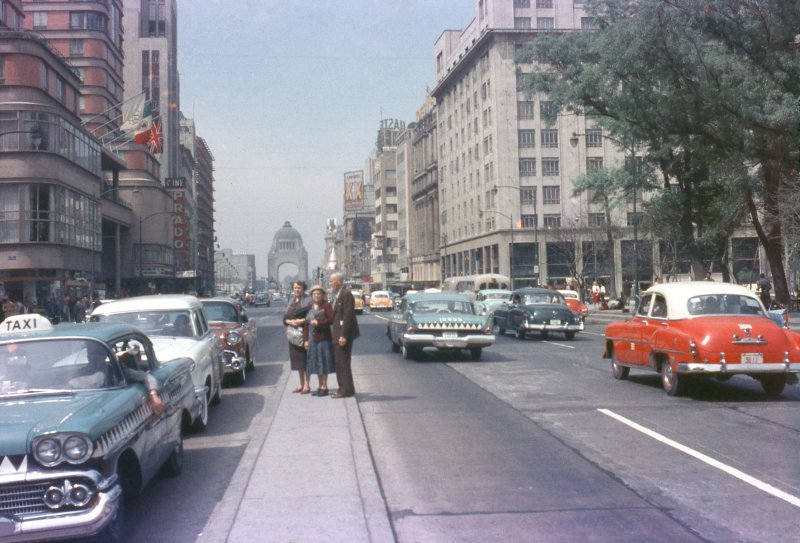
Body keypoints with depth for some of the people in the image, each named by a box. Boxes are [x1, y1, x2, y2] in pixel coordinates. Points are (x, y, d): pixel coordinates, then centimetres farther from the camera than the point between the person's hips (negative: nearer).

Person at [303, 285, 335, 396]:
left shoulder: (326, 305, -2)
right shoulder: (310, 307, 15)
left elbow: (331, 319, -12)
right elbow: (306, 324, 13)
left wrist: (319, 323, -19)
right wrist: (306, 339, 6)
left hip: (323, 338, -6)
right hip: (312, 340, 6)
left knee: (324, 363, -3)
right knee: (316, 364, 8)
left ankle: (324, 386, 2)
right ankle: (320, 386, 16)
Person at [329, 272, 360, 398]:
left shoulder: (346, 294, -15)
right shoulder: (337, 295, 16)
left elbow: (348, 316, -21)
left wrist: (343, 335, -24)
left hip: (343, 334, -10)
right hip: (337, 334, 10)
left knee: (343, 363, -6)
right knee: (339, 363, 13)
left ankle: (347, 389, 0)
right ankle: (343, 388, 19)